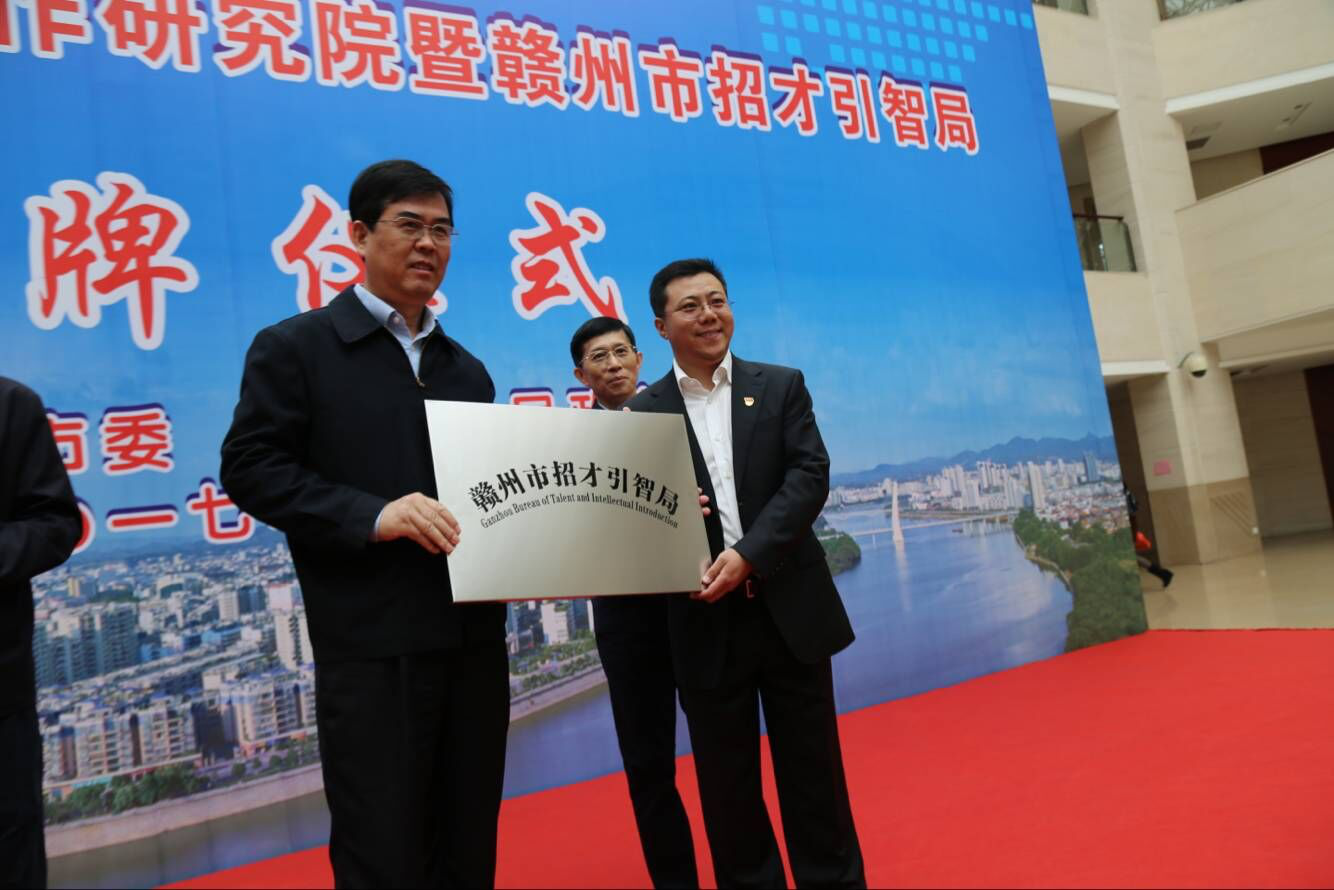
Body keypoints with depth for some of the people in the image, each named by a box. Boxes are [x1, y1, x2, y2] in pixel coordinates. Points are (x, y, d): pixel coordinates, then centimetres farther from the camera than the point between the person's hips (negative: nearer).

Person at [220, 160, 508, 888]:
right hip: (372, 645, -5)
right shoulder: (293, 347, 0)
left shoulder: (467, 370, 17)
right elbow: (249, 469, -8)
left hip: (474, 638, 6)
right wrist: (373, 515, -20)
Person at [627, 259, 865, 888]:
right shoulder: (643, 414, 2)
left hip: (790, 608, 0)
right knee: (726, 784, 12)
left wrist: (748, 554, -17)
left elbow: (811, 476, -5)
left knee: (813, 772, 11)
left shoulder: (781, 387, 5)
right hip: (707, 622, 0)